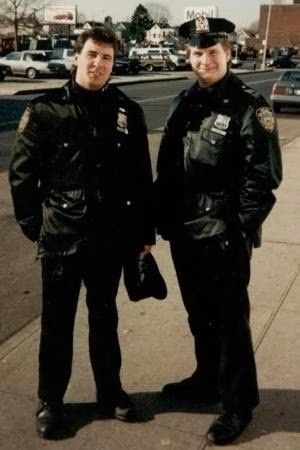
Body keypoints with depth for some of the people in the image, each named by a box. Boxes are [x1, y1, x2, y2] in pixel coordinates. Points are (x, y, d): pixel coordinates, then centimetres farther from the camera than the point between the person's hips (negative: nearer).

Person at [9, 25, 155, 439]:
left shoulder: (127, 112, 1)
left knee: (104, 318, 18)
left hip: (110, 238, 2)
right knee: (57, 323, 11)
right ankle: (50, 402, 29)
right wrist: (34, 226, -2)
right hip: (60, 238, -2)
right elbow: (22, 173, -1)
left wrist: (144, 232, 5)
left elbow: (141, 178, 5)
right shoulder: (45, 110, -5)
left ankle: (110, 391, 36)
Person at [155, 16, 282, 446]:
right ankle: (208, 380, 41)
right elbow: (165, 167, 12)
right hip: (184, 233, 6)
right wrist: (162, 218, 8)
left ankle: (238, 404, 22)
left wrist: (239, 229, -15)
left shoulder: (249, 107, -10)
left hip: (224, 238, -6)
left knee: (230, 321, 5)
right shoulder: (184, 103, 8)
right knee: (199, 314, 20)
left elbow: (263, 177, -13)